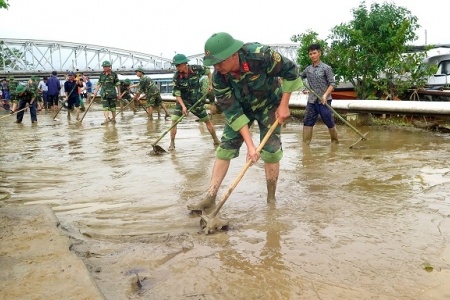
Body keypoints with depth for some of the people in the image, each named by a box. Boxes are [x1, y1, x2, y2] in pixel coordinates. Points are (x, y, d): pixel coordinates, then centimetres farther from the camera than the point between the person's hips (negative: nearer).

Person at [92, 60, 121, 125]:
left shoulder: (114, 74, -4)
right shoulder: (102, 75, 8)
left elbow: (118, 84, -2)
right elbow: (99, 84, 12)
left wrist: (119, 93, -2)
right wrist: (95, 92, 5)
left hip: (112, 93, -3)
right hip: (104, 94, 3)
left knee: (112, 107, 7)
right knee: (105, 107, -7)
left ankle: (113, 119, 21)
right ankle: (107, 119, -12)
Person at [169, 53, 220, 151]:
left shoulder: (197, 69, -16)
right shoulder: (176, 76, -18)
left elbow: (208, 71, 5)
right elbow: (177, 93, -15)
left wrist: (210, 84, 1)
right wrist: (183, 106, -26)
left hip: (197, 100, 1)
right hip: (183, 101, -1)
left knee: (207, 120, 10)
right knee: (174, 120, -16)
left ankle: (216, 140, 27)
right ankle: (172, 143, -4)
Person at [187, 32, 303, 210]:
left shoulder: (260, 55, -36)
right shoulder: (219, 78, -27)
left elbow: (290, 70, -21)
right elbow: (232, 111, -24)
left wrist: (284, 105, -21)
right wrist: (250, 145, -30)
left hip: (269, 104, -2)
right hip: (241, 108, 2)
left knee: (270, 151, -9)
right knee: (224, 149, -5)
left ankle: (271, 199, 8)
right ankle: (210, 198, 1)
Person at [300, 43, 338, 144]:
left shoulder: (326, 68, -5)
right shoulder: (308, 69, 9)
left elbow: (332, 83, -8)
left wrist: (325, 95, -22)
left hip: (324, 100, -4)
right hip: (311, 100, 4)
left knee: (329, 122, 5)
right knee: (308, 122, 4)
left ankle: (335, 141, 23)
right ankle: (305, 143, 10)